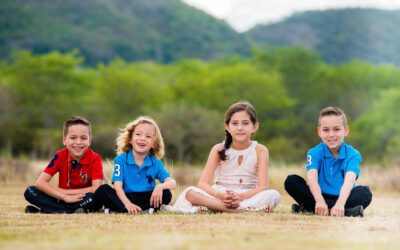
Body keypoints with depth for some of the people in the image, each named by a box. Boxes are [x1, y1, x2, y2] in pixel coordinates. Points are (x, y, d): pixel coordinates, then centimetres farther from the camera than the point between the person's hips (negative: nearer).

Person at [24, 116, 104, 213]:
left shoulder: (95, 158, -12)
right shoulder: (60, 156, -7)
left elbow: (96, 188, -23)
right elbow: (40, 183, -16)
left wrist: (64, 192, -20)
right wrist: (65, 197, -28)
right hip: (63, 200, 2)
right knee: (30, 192, -19)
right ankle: (71, 211, -27)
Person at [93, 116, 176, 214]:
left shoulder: (156, 163, 3)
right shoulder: (121, 160, -2)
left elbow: (172, 183, -8)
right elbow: (118, 186, -13)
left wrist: (160, 187, -33)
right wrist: (128, 204, -32)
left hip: (146, 199, 1)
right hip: (125, 199, -1)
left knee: (166, 194, -24)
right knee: (102, 190, -25)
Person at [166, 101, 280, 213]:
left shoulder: (260, 150, -1)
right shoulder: (219, 149, 1)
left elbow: (262, 187, -11)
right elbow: (203, 184, -7)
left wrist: (240, 196, -30)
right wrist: (220, 196, -28)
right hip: (219, 197, 1)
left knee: (273, 195, -31)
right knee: (190, 192, -26)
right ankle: (244, 209, -40)